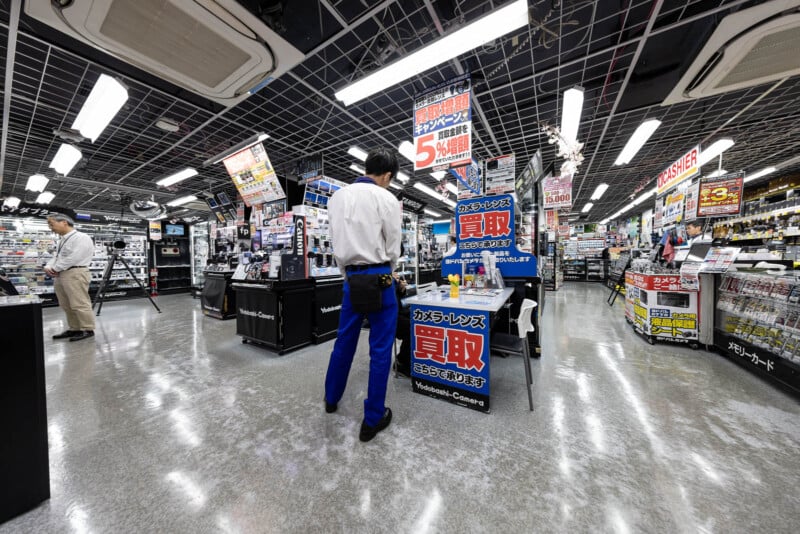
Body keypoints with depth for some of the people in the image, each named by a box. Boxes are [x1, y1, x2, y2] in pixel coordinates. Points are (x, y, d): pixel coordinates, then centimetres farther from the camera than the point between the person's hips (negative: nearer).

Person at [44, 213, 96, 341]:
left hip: (75, 274, -10)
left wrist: (55, 268, -7)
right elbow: (56, 256, 17)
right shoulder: (62, 240, 19)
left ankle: (88, 330, 0)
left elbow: (73, 258, -16)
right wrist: (48, 267, -2)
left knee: (79, 304, -7)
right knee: (66, 306, 14)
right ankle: (74, 329, 22)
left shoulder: (81, 238, -10)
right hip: (60, 275, 10)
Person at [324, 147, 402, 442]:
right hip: (377, 277, -5)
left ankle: (331, 398, 43)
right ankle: (373, 419, 22)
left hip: (351, 278, 6)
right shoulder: (387, 199, -7)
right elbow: (393, 247, -4)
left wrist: (348, 272, 16)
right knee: (380, 348, 7)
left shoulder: (336, 197, 9)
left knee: (344, 340, 22)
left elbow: (336, 242, 10)